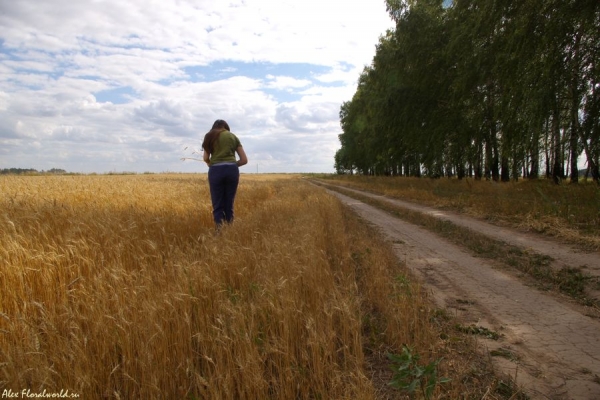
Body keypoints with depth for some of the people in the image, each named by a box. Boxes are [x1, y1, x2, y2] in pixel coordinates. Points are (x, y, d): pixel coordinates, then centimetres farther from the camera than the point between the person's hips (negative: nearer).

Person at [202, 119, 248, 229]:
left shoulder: (209, 136, 16)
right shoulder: (233, 136, 18)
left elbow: (205, 158, 8)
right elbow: (244, 160, 13)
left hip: (215, 171, -1)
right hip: (232, 170, 1)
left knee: (217, 205, 4)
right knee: (229, 204, 10)